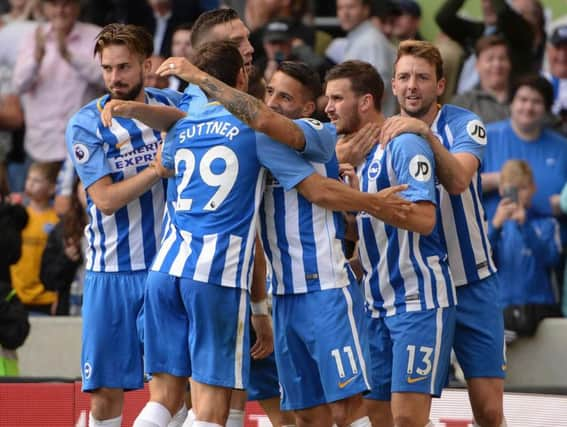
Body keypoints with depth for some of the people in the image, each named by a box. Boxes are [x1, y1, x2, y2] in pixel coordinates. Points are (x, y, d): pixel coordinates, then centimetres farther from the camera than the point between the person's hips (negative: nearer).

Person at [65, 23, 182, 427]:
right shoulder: (86, 124, -5)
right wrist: (160, 167, -20)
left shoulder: (174, 105, 2)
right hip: (112, 272, -2)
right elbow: (106, 198, -12)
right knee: (106, 392, 1)